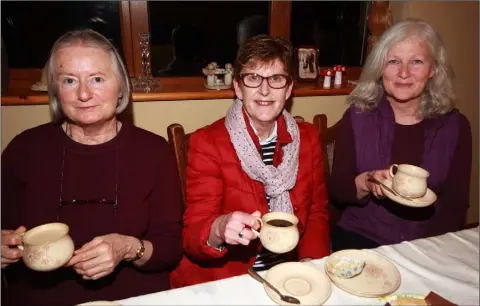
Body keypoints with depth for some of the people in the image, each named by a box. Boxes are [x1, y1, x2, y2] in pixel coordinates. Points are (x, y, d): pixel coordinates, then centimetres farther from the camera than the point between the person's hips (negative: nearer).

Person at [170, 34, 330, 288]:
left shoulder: (308, 138, 1)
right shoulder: (207, 143, -11)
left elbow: (317, 212, 8)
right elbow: (192, 236, -14)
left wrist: (311, 262, -9)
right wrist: (220, 229, -35)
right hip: (224, 281, -2)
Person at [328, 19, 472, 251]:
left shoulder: (455, 126, 2)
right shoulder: (358, 116, -1)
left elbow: (456, 204, 2)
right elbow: (336, 189, -1)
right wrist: (365, 183, -20)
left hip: (427, 248, 2)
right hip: (360, 239, -2)